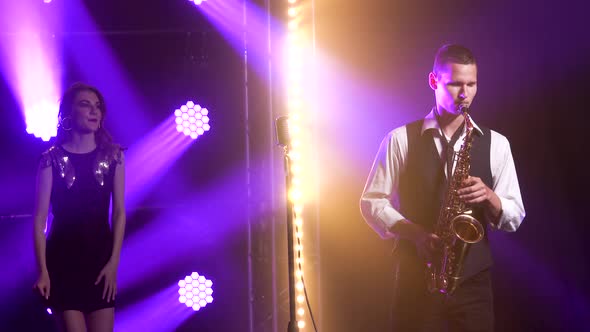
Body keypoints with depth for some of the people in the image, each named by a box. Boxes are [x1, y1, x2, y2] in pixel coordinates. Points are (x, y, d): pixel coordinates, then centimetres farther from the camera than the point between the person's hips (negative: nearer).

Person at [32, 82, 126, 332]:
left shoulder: (113, 156, 3)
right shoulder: (52, 158, -4)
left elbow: (119, 212, 2)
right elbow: (40, 217, -7)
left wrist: (113, 263, -5)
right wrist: (42, 270, -13)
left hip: (101, 257, 2)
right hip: (62, 259, -2)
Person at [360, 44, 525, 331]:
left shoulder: (495, 144, 7)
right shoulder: (401, 139, 2)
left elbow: (514, 218, 6)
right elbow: (372, 202, 1)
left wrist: (488, 197, -15)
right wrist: (415, 233, -14)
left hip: (472, 279, 2)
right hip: (415, 278, -1)